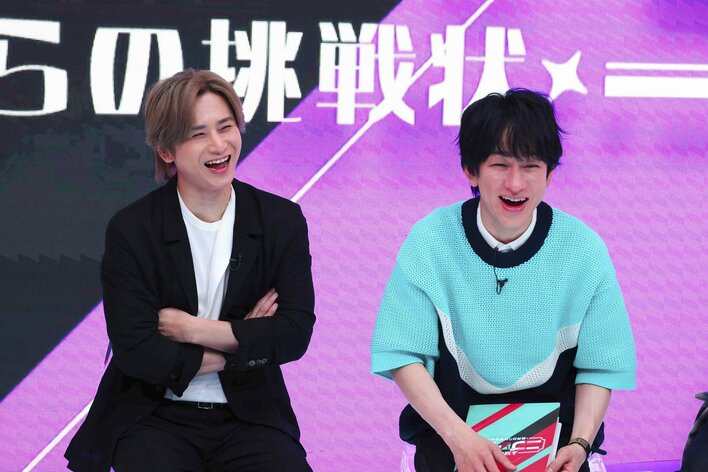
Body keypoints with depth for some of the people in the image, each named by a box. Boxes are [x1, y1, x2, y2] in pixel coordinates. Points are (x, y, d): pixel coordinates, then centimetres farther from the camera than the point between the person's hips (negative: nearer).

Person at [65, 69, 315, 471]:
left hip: (250, 417, 2)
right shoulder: (131, 230, -4)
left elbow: (295, 333, -5)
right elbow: (135, 350, -12)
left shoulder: (283, 220, 3)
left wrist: (196, 330, -12)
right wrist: (242, 341, -6)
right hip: (155, 418, -2)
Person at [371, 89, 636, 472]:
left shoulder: (584, 249, -6)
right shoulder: (430, 240, -8)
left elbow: (601, 366, 0)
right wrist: (457, 435, -23)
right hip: (449, 425, 0)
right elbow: (402, 355, -9)